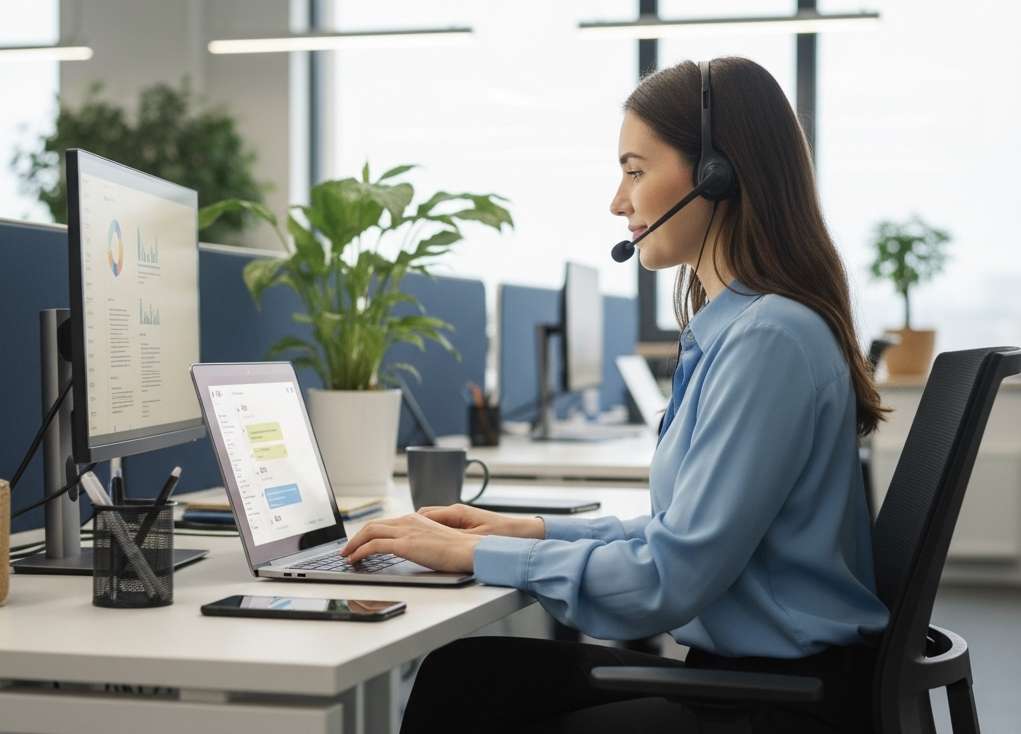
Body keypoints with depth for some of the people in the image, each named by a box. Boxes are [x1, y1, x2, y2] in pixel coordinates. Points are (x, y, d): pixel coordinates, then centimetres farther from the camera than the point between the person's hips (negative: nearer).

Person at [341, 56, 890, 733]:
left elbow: (673, 576, -22)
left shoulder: (770, 339, -20)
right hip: (732, 664, 8)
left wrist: (477, 552, -14)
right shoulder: (732, 327, 11)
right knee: (464, 674, 0)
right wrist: (533, 530, 7)